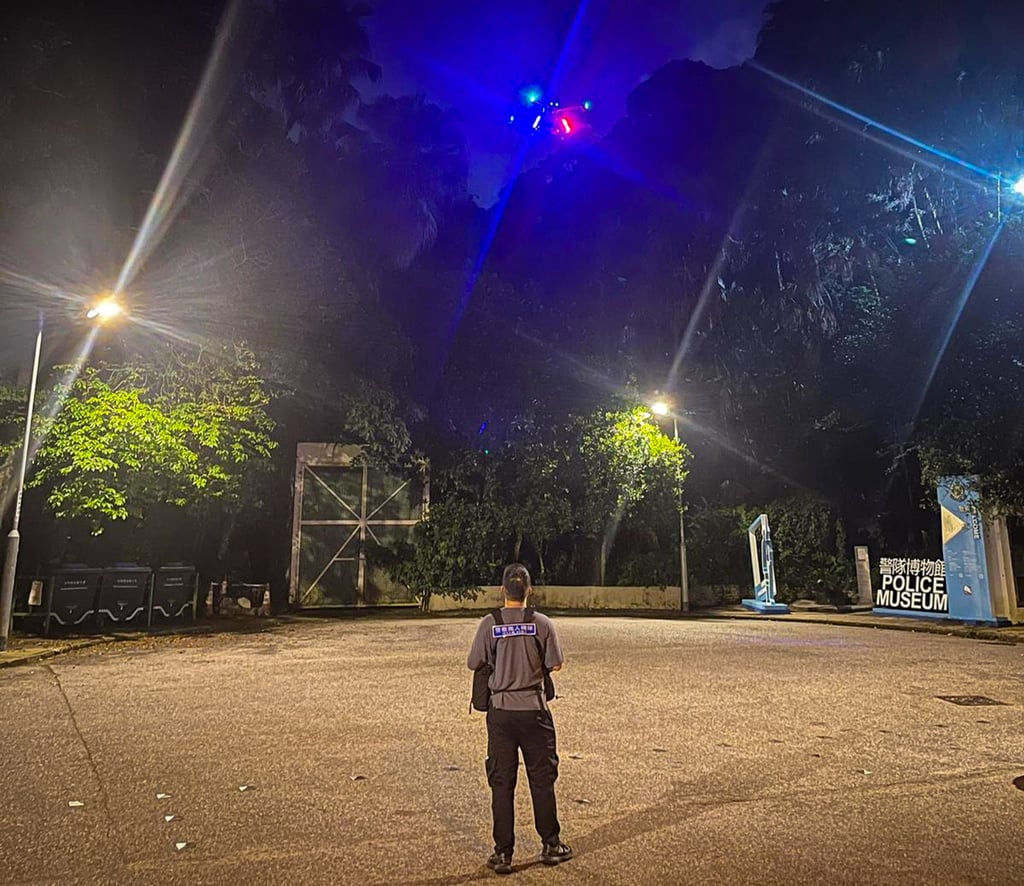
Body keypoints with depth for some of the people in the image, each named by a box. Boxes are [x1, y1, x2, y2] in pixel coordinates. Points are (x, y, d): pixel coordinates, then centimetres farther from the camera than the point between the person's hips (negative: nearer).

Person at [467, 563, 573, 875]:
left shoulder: (489, 624, -8)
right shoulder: (542, 623, -7)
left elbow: (474, 664, -1)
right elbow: (555, 665, -3)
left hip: (501, 711, 0)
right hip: (534, 709, 0)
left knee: (501, 782, 9)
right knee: (542, 779, 14)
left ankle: (503, 854, 16)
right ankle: (551, 845, 26)